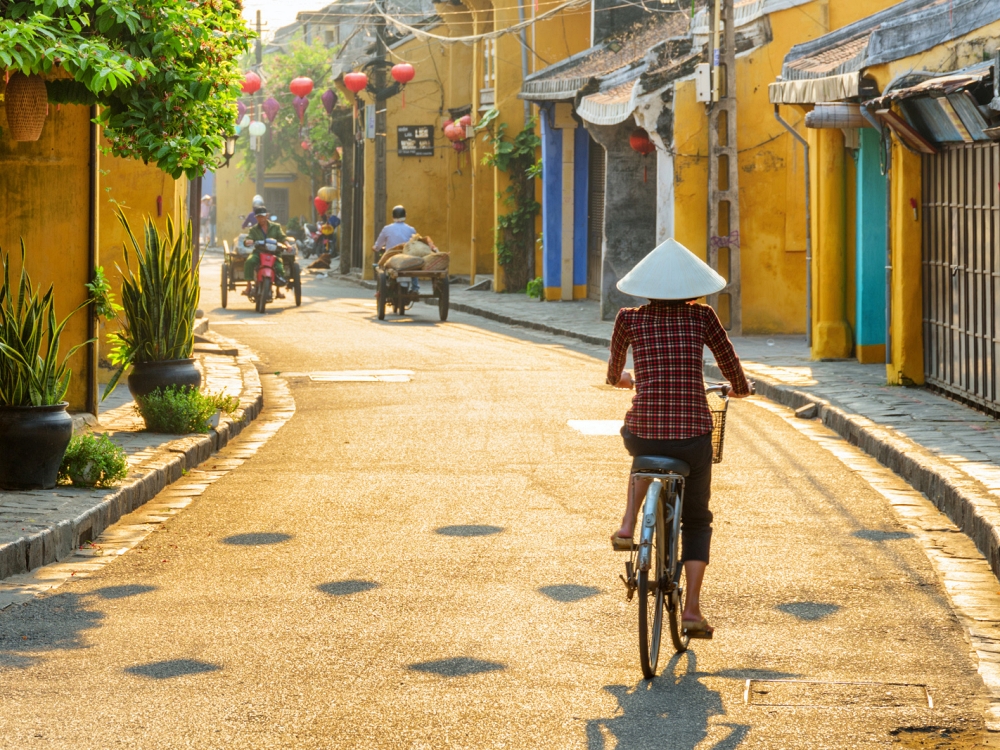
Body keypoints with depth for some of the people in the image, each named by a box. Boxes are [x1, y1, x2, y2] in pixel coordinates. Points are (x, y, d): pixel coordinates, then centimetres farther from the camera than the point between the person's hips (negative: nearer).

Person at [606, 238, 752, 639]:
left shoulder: (629, 318, 4)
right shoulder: (702, 316, 2)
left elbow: (614, 371, 21)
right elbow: (731, 364, 10)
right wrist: (740, 388, 33)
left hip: (642, 434, 1)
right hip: (693, 436, -1)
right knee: (697, 520, 20)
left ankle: (627, 526, 22)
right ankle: (692, 608, 10)